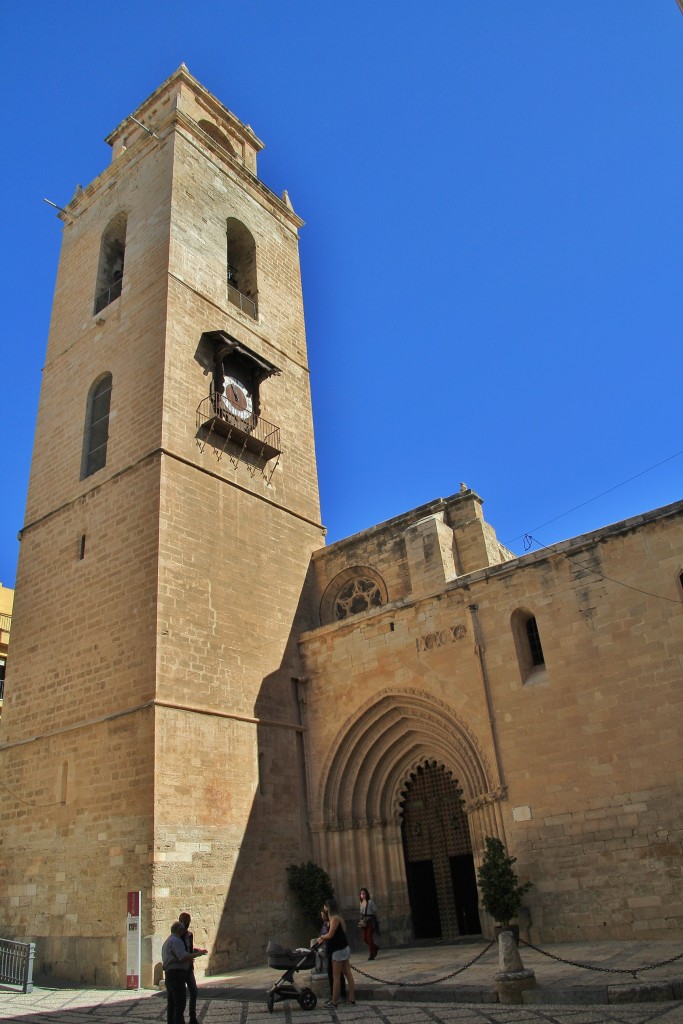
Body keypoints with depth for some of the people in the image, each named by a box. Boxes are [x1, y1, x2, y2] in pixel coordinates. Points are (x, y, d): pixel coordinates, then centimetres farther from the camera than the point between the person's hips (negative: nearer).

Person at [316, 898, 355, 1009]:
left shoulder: (335, 918, -16)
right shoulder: (338, 918, 12)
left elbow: (330, 935, -21)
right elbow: (335, 935, 11)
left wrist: (322, 937, -3)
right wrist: (323, 939, 5)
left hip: (339, 951, -9)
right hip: (344, 949, 9)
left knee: (336, 977, -3)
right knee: (348, 975, 10)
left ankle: (333, 1002, 1)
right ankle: (352, 999, 15)